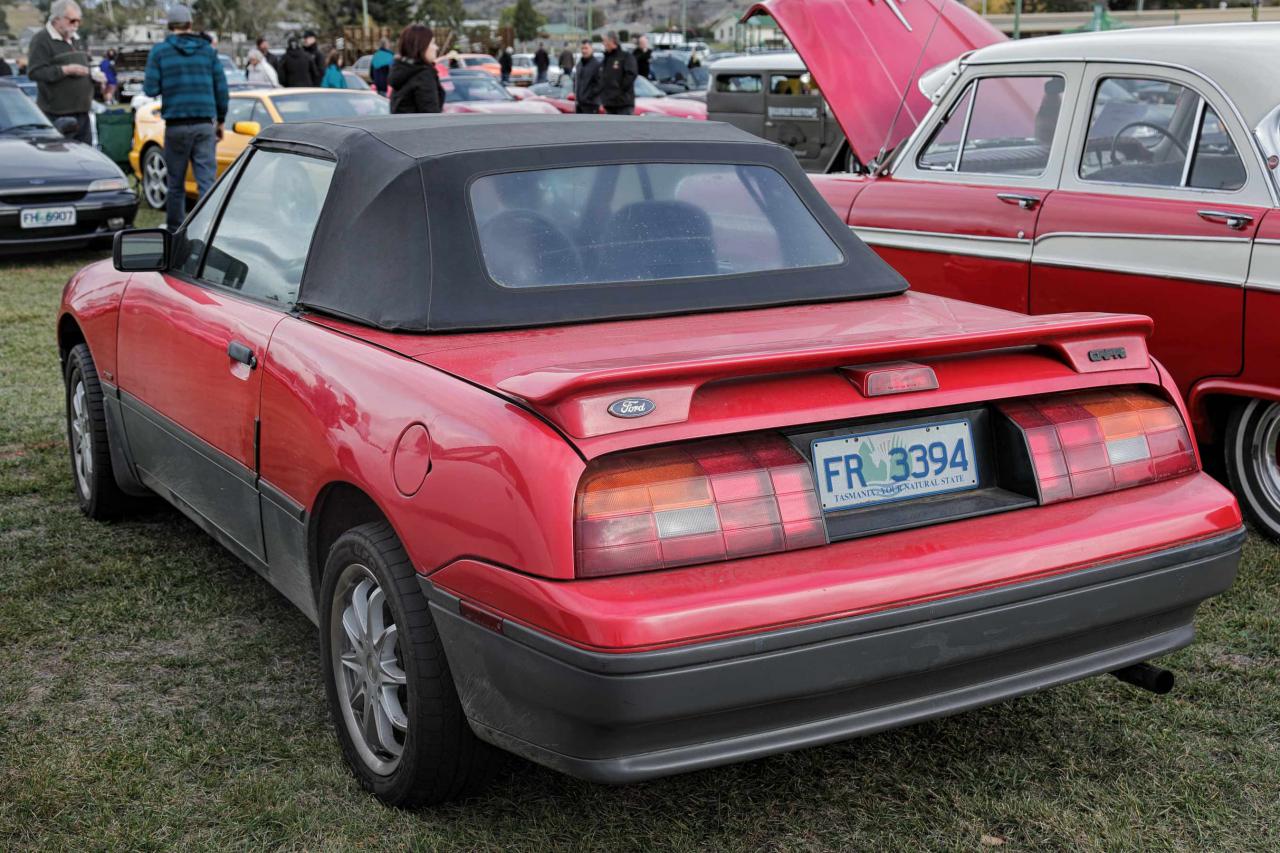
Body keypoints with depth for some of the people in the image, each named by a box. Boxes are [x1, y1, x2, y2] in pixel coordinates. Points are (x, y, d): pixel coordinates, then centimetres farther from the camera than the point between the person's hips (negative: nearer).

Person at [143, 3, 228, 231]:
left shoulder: (159, 51, 0)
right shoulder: (208, 50, 6)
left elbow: (151, 89, -4)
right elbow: (221, 88, 6)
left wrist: (149, 82, 20)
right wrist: (220, 121, 16)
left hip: (176, 125, -1)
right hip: (204, 124, 1)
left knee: (176, 184, 7)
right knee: (207, 181, -3)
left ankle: (175, 232, 13)